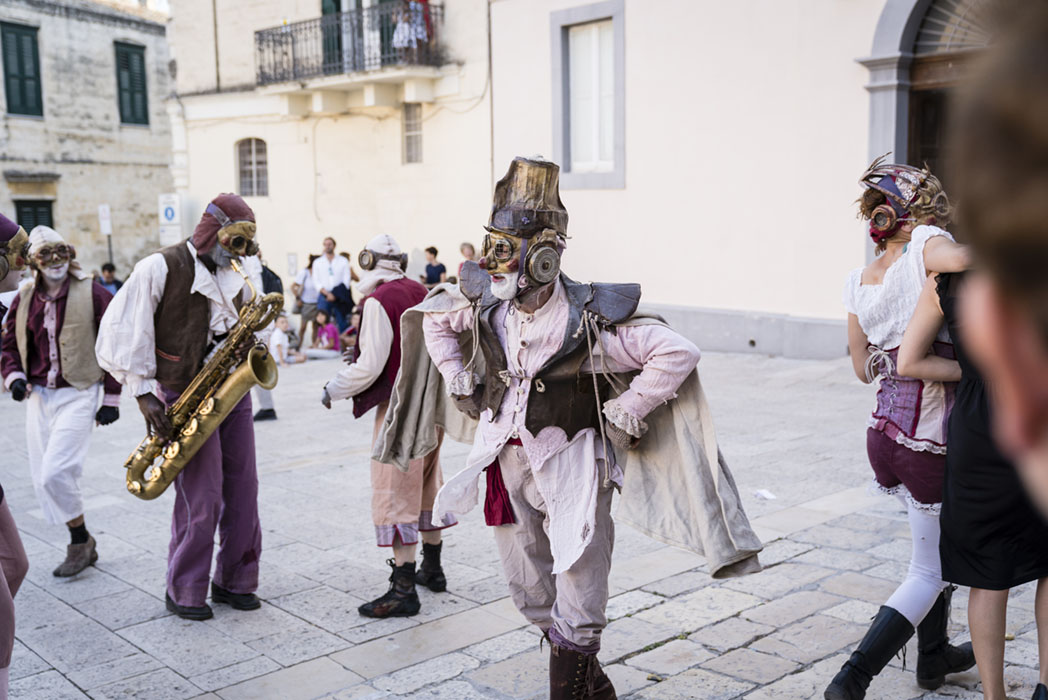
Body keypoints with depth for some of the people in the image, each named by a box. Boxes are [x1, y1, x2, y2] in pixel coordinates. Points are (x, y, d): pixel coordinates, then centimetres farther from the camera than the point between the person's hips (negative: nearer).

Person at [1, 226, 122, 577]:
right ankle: (82, 547, 21)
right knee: (42, 481, 7)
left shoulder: (93, 294, -6)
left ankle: (80, 540, 7)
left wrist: (112, 399, -5)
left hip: (78, 394, -6)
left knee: (55, 473, -16)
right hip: (38, 396, 6)